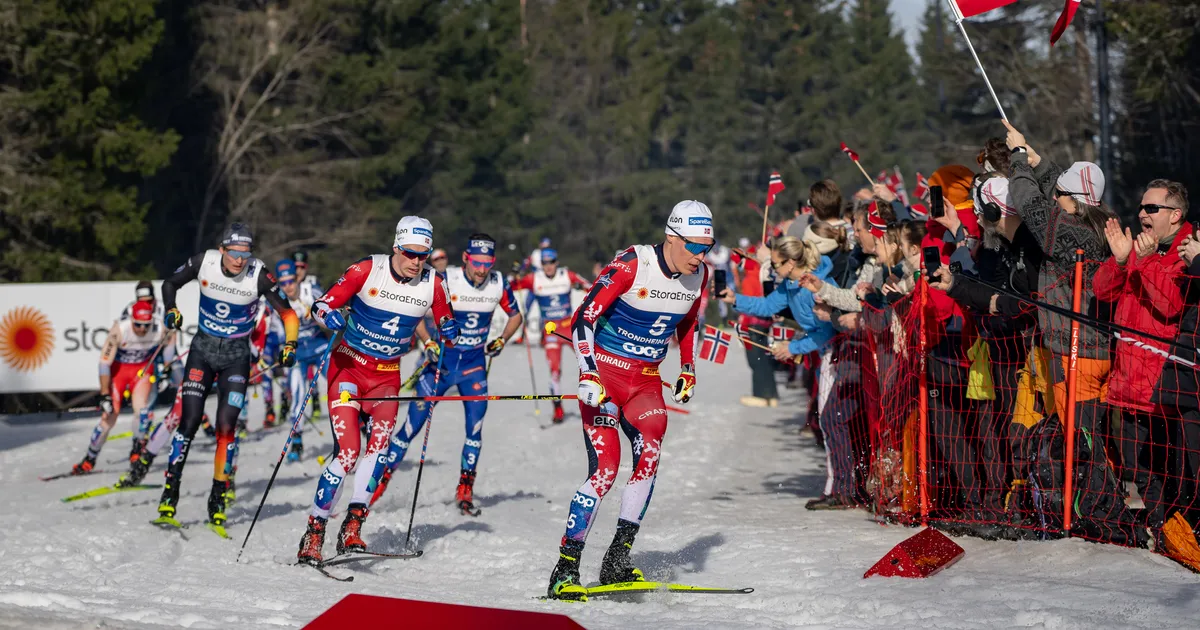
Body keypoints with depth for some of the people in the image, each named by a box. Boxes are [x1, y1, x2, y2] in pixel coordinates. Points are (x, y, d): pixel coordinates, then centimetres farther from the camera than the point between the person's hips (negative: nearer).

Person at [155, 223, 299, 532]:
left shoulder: (258, 275, -18)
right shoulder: (203, 262, -14)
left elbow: (287, 313, -10)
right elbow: (170, 283, 4)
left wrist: (290, 345, -24)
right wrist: (171, 310, -14)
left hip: (237, 355, -1)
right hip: (202, 349, 1)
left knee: (226, 425, -9)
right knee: (190, 421, -7)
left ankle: (218, 501, 4)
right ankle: (169, 494, 2)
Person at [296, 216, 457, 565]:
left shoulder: (433, 283, -3)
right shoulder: (368, 270, -13)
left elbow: (445, 320, 13)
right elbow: (323, 303, -8)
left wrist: (448, 331, -10)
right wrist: (329, 315, -31)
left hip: (387, 375, 3)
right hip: (349, 365, -3)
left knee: (382, 435, -23)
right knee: (348, 451, -15)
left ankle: (352, 527, -20)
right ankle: (313, 533, -4)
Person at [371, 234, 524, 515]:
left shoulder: (499, 284, -7)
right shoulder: (445, 280, -15)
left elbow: (515, 315, 11)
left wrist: (502, 340, -3)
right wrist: (428, 342, -16)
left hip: (475, 364, 2)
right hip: (442, 359, -2)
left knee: (475, 425, -9)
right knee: (414, 423, -2)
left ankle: (465, 491, 5)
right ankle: (382, 477, 11)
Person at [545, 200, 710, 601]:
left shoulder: (699, 275, 1)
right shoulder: (631, 265, -18)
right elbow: (583, 319, -15)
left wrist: (688, 369, 11)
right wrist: (588, 375, -22)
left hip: (646, 381, 5)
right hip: (605, 372, -5)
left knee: (649, 453, -20)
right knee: (605, 468, -15)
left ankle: (618, 558, -13)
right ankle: (565, 570, -8)